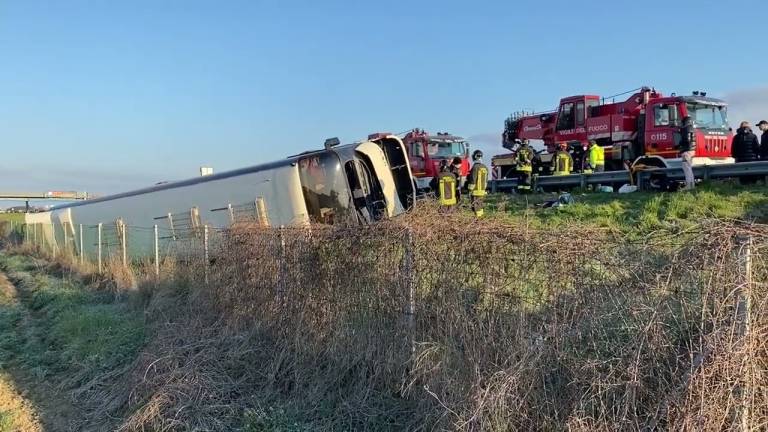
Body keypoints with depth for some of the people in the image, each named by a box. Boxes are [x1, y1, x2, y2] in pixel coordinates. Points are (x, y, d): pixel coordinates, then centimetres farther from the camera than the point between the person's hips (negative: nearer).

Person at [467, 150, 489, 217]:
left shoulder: (475, 167, -15)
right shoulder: (485, 167, 8)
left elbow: (473, 180, -17)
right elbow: (486, 180, 15)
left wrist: (470, 191, -12)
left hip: (475, 191, -7)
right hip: (482, 191, 7)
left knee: (476, 206, -2)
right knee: (480, 206, 17)